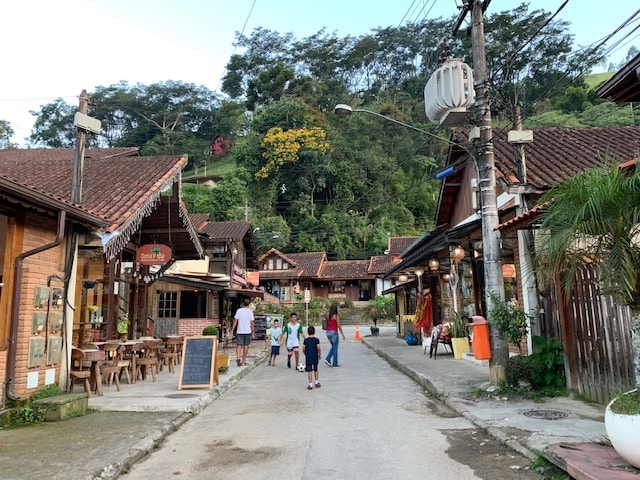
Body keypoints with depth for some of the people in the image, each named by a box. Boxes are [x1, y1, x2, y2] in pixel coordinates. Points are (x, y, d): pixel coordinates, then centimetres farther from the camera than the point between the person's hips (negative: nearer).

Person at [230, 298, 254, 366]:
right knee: (246, 346, 9)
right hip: (248, 331, 0)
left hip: (239, 331, 0)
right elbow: (251, 323, -1)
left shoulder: (239, 310, 0)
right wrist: (252, 331, 7)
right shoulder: (250, 311, 0)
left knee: (239, 345, 2)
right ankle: (243, 360, 14)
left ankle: (238, 357, -20)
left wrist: (232, 330, 1)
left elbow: (235, 320, -4)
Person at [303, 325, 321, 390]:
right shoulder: (316, 340, -5)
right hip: (315, 357, 1)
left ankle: (310, 385, 1)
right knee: (315, 370, 18)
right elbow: (318, 348, -10)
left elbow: (303, 348, -1)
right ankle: (317, 382, 27)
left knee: (309, 371, 1)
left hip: (308, 357, -1)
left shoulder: (306, 340, -2)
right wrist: (319, 355, 3)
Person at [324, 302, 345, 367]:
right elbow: (339, 326, -13)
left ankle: (327, 359, 9)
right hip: (334, 332, -6)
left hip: (328, 332, 6)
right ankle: (335, 363, 13)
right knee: (335, 348, 7)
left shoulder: (328, 316, 5)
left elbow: (326, 325, 10)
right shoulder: (336, 316, -12)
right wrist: (343, 335, -7)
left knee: (333, 346, 22)